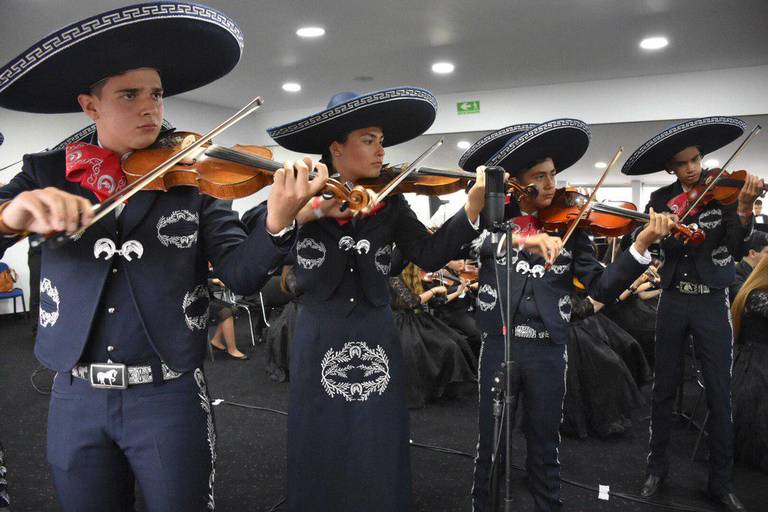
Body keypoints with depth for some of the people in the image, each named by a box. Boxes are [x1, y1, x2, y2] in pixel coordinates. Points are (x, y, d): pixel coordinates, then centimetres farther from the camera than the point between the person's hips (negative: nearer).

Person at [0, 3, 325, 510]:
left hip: (170, 396, -2)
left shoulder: (193, 180, -4)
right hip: (75, 399, 2)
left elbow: (241, 274, -11)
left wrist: (277, 220, -30)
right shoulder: (47, 174, 2)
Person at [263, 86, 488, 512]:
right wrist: (305, 212, -30)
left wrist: (473, 206, -20)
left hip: (377, 339, 2)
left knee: (378, 456, 12)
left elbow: (429, 255, -9)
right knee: (319, 452, 12)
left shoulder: (391, 203, 3)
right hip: (318, 341, -1)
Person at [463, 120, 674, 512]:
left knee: (544, 446, 15)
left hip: (548, 348, 1)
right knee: (490, 446, 11)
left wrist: (641, 245, -16)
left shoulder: (570, 228, 4)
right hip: (498, 344, -1)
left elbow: (602, 288, -3)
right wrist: (518, 237, -37)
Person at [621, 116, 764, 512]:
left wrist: (744, 210, -28)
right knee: (664, 387, 9)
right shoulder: (661, 199, 5)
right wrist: (681, 213, -26)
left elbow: (736, 248, -11)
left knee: (719, 393, 3)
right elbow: (666, 242, -11)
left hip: (712, 302, -1)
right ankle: (657, 466, 24)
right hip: (674, 300, 1)